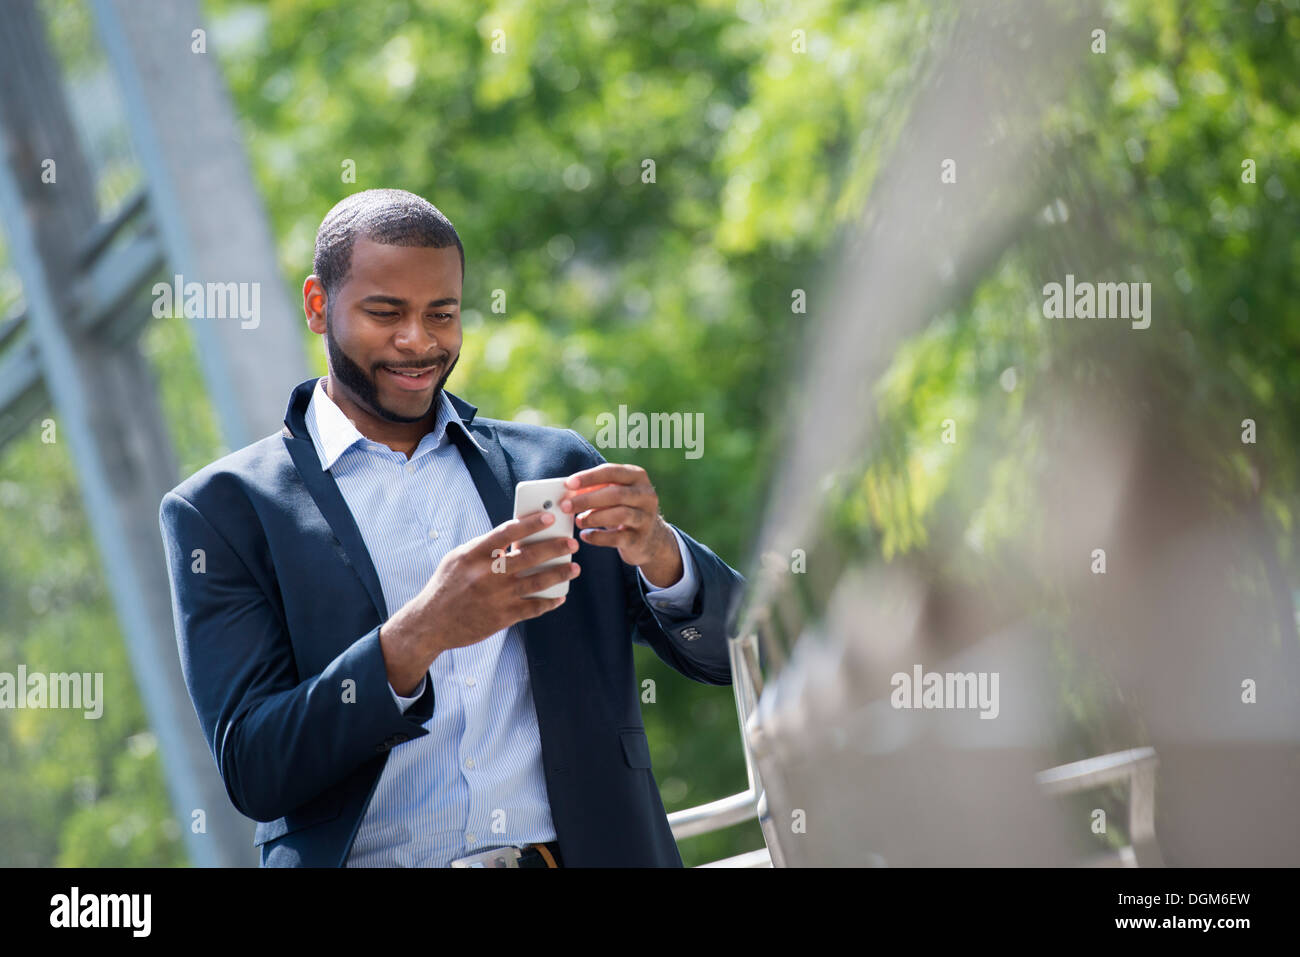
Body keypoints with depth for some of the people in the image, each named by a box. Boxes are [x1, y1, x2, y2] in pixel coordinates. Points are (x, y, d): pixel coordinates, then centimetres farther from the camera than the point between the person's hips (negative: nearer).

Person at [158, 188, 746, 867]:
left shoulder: (554, 467, 15)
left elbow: (727, 655, 13)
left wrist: (658, 552, -7)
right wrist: (418, 636, -15)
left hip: (582, 855, 2)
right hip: (372, 868, -1)